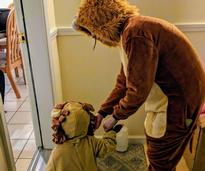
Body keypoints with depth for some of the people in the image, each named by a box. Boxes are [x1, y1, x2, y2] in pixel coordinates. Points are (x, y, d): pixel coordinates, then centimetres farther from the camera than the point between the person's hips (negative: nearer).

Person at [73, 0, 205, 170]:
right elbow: (124, 83, 11)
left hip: (178, 98, -9)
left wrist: (115, 117, -9)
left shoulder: (135, 32, -25)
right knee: (156, 152, 26)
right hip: (168, 94, 9)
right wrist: (102, 112, 10)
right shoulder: (128, 31, 8)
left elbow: (138, 90, -25)